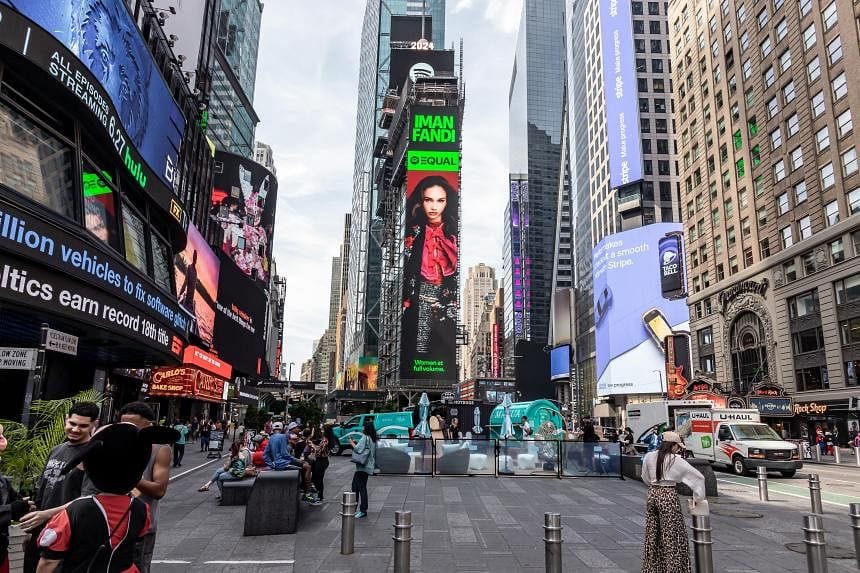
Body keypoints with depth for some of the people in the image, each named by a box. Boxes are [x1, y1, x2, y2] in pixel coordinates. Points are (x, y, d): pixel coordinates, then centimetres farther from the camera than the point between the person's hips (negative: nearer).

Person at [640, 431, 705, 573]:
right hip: (668, 496, -5)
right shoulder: (676, 460, -10)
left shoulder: (649, 457, 1)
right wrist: (697, 497, 8)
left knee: (652, 534, 15)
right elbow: (698, 477, -2)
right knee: (671, 536, 5)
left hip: (652, 495, 5)